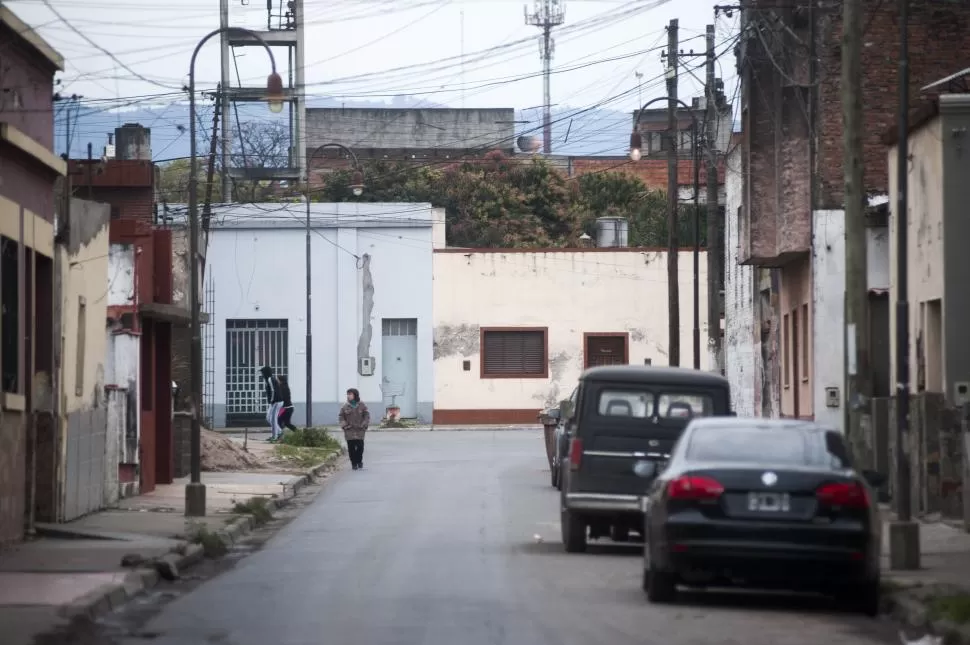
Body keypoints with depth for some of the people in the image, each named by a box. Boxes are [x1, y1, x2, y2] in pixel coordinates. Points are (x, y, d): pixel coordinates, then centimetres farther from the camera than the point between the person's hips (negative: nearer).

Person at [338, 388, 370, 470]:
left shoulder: (362, 405, 1)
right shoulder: (345, 406, 3)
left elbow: (367, 416, 5)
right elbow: (341, 417, 9)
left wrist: (363, 425, -7)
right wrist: (344, 425, -5)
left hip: (360, 430, -1)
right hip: (349, 431, 1)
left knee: (360, 446, -5)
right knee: (351, 447, -2)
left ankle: (359, 461, 18)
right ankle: (354, 463, 8)